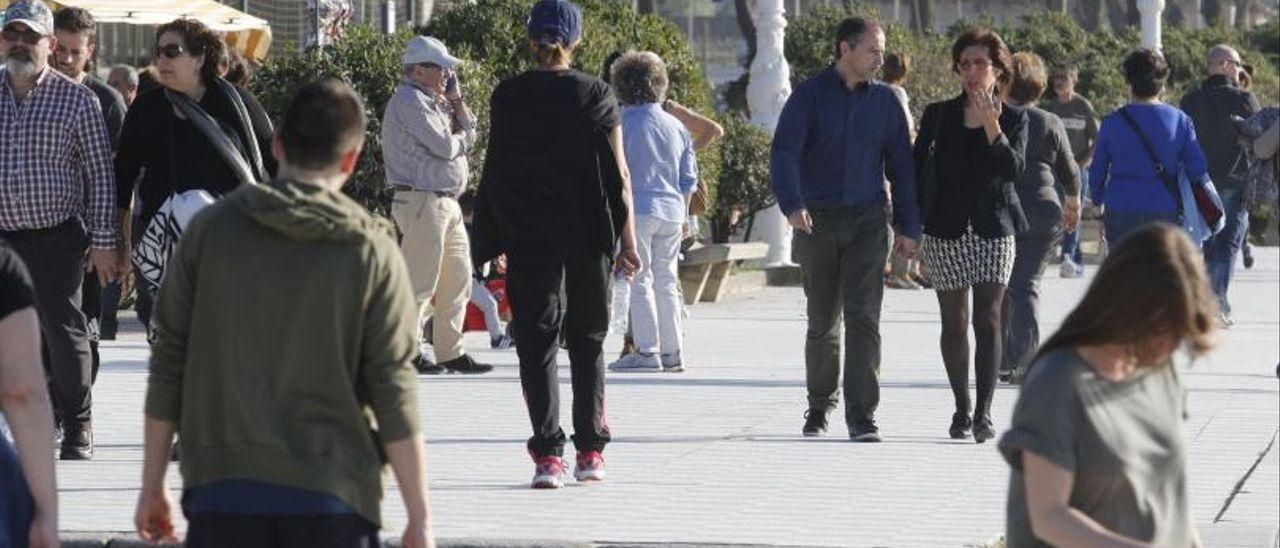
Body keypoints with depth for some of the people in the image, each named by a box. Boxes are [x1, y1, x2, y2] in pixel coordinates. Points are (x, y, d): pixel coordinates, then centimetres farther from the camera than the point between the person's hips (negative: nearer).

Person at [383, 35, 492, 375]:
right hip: (422, 202, -10)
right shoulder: (409, 101, -12)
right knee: (419, 282, -10)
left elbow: (469, 135, 18)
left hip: (447, 203, 10)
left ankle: (450, 353, 18)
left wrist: (456, 99, 9)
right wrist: (460, 137, 3)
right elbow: (445, 147, -19)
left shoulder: (435, 102, 20)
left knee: (458, 280, 12)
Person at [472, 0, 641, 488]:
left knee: (536, 338, 2)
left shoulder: (507, 96, -3)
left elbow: (496, 173, 0)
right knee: (588, 338, 15)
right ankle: (590, 451, 15)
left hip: (527, 235, -1)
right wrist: (627, 239, 4)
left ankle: (548, 454, -8)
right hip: (589, 234, 1)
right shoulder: (596, 95, -3)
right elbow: (619, 175, -2)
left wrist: (492, 241, 7)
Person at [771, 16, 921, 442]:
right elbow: (784, 153, -10)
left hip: (868, 219, 0)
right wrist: (792, 205, -26)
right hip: (817, 220, 0)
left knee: (863, 316, -11)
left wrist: (908, 226, 6)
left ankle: (862, 415, -13)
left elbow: (900, 164, 11)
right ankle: (820, 407, 26)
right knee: (822, 321, 9)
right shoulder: (810, 96, 0)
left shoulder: (884, 100, 7)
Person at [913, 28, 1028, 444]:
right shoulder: (938, 116, 5)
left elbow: (1014, 169, -12)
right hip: (946, 230, 2)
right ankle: (961, 409, 18)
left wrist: (992, 127, -23)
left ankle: (983, 413, -15)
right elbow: (916, 171, 8)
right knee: (954, 323, 6)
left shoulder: (1014, 119, 3)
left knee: (988, 319, -11)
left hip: (994, 230, -2)